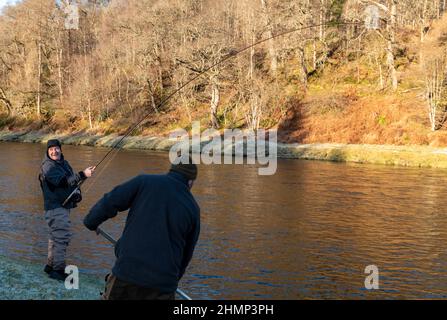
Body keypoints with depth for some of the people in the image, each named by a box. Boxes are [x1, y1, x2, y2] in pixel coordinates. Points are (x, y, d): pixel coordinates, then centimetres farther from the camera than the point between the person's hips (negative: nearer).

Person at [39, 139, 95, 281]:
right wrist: (83, 174, -35)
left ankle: (50, 265, 27)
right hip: (55, 207, -9)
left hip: (64, 206, 9)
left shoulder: (64, 163, 13)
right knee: (62, 237, -12)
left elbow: (72, 180, 22)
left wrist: (77, 192, 3)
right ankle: (58, 270, -9)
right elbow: (64, 181, -27)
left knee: (56, 237, 16)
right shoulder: (48, 167, -15)